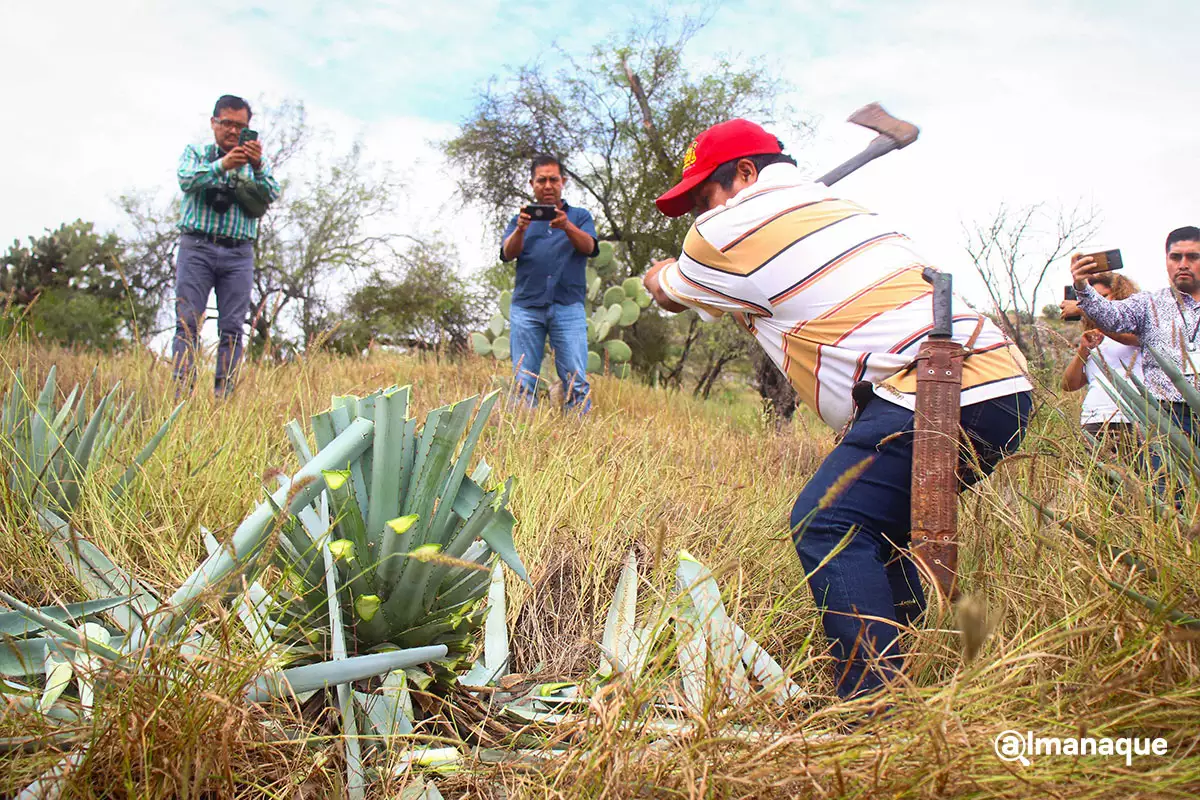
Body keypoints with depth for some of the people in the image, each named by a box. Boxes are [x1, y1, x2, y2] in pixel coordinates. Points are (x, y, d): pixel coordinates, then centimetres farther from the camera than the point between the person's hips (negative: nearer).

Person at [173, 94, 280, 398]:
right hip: (197, 247, -1)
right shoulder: (195, 152, 14)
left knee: (232, 329, -4)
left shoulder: (256, 161, 17)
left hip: (239, 253, 1)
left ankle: (223, 397, -4)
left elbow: (271, 196, 0)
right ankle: (180, 394, -11)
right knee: (188, 323, -9)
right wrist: (222, 165, -22)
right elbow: (187, 180, -6)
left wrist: (258, 166, -18)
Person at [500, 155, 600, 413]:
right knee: (524, 382, -3)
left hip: (568, 306, -1)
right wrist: (520, 229, -19)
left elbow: (589, 247, -2)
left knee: (576, 381, -10)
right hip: (526, 305, 1)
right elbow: (508, 254, 3)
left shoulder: (579, 216, 18)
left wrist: (567, 227, -22)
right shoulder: (521, 219, 20)